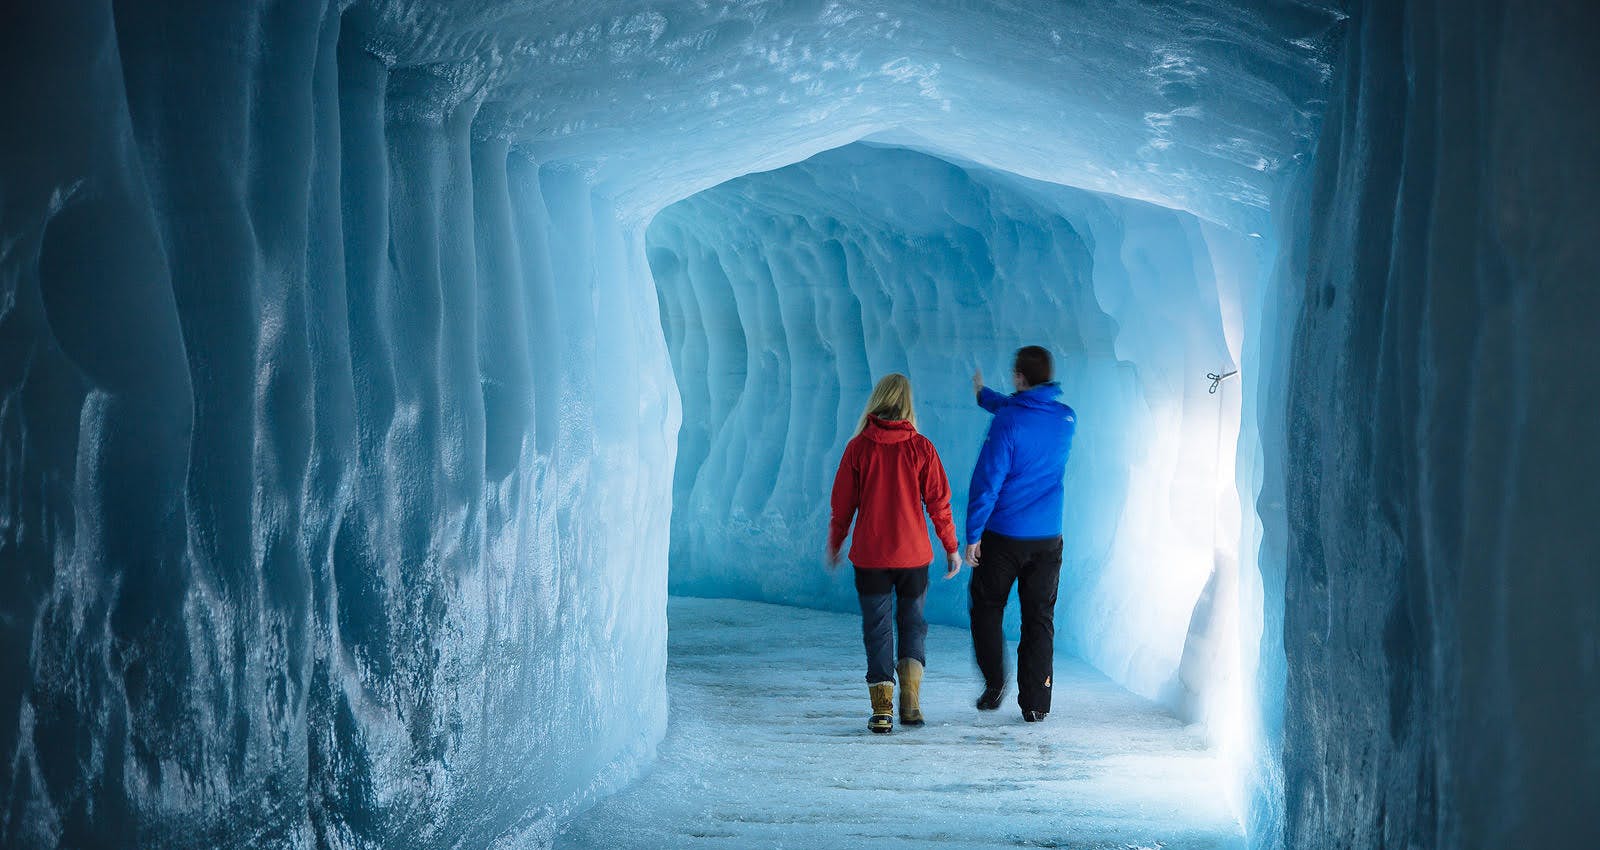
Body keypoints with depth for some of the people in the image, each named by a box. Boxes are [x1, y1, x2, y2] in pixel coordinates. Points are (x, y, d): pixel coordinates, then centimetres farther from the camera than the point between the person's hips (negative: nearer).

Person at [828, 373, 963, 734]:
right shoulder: (921, 447, -4)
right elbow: (938, 501, -1)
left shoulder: (858, 447, -4)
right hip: (913, 554, 0)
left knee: (877, 627, 7)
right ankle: (910, 700, -7)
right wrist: (951, 547, 8)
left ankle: (882, 710, -1)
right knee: (913, 622, 13)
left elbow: (842, 501, 0)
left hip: (869, 555, 0)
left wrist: (835, 543, 14)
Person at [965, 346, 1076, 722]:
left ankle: (994, 684, 12)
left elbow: (987, 480, -16)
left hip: (1003, 536, -4)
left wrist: (972, 535, -9)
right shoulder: (1066, 418, 1)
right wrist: (983, 394, 35)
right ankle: (1035, 704, 7)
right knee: (1039, 618, 8)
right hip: (1047, 539, 4)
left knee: (986, 607, 16)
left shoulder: (1007, 421, -15)